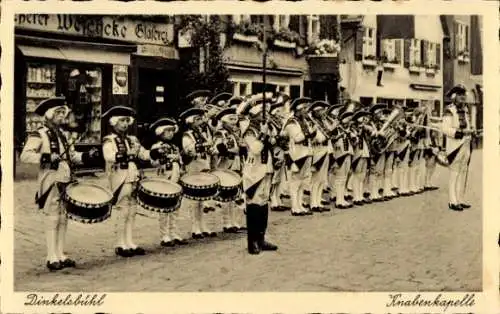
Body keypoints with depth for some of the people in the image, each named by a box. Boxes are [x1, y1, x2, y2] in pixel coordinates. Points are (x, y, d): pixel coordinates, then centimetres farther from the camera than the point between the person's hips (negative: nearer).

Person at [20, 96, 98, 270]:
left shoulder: (62, 134, 17)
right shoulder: (39, 135, -8)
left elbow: (71, 155, 23)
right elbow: (25, 156, -18)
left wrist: (86, 156, 5)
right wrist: (46, 157, -29)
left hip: (66, 182, 8)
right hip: (51, 182, -8)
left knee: (63, 219, 10)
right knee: (52, 219, -4)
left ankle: (60, 255, 19)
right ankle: (52, 258, 3)